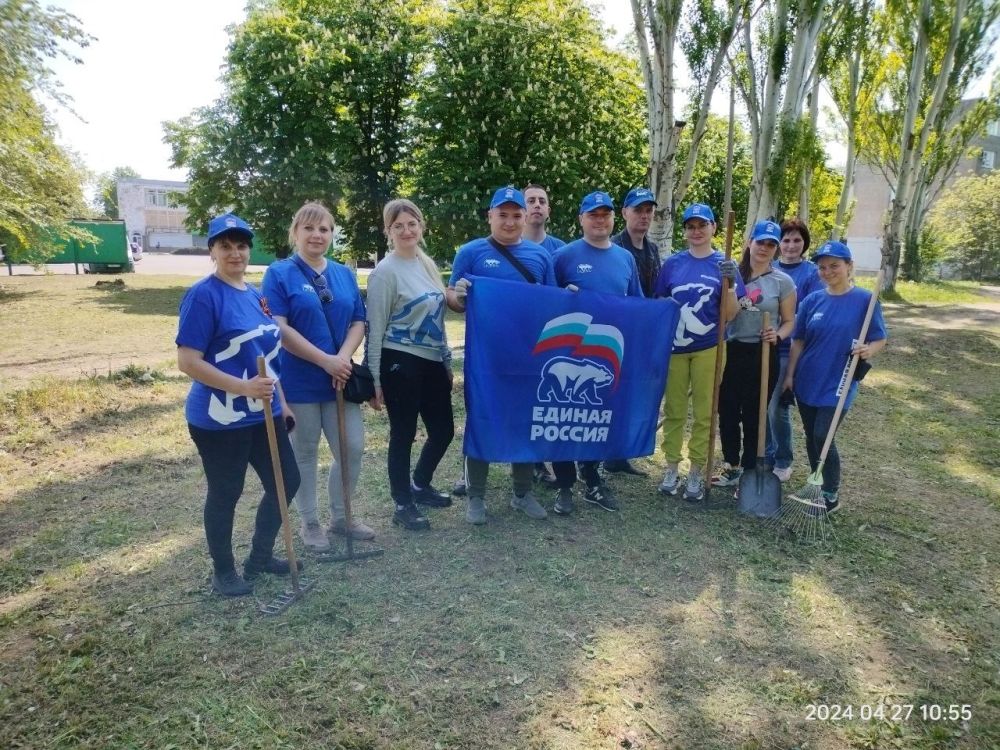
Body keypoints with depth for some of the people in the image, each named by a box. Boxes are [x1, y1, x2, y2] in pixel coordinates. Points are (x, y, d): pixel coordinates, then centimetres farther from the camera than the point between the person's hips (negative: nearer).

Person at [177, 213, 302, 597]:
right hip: (220, 420, -8)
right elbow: (187, 362, -19)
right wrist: (243, 387, -26)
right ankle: (223, 572, 29)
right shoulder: (203, 295, -14)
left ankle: (260, 556, 35)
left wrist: (281, 401, 17)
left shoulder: (256, 295, 9)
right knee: (225, 494, 7)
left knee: (286, 482, 14)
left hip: (264, 414, 8)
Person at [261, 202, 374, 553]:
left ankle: (340, 517, 27)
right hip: (298, 380, -4)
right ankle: (310, 524, 25)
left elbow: (358, 322, 7)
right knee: (304, 454, 8)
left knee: (353, 449, 6)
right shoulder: (279, 273, -5)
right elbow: (279, 329, -14)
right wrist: (326, 360, -19)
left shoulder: (344, 274, 10)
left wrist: (344, 357, -12)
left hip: (339, 378, 5)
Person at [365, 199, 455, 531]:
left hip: (432, 361, 7)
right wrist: (374, 379, -12)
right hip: (400, 362, -7)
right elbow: (375, 328, -10)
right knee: (403, 434, 4)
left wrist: (447, 360, 17)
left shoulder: (427, 264, 11)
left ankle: (420, 485, 36)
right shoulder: (386, 271, -9)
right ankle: (403, 504, 21)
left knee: (443, 429, 12)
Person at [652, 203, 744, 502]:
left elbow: (729, 316, -3)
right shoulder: (672, 263, 4)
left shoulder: (724, 264, 1)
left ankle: (697, 472, 15)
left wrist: (729, 283, -18)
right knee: (674, 410, 8)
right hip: (674, 347, 1)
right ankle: (671, 467, 19)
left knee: (704, 413, 5)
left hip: (708, 348, -1)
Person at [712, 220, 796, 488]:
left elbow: (789, 321, 2)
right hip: (731, 351, 3)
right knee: (728, 412, 10)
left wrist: (777, 336, -18)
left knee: (754, 415, 4)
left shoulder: (783, 281, -1)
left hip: (763, 354, -2)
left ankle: (748, 472, 17)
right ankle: (731, 465, 27)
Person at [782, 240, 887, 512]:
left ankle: (831, 495, 10)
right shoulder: (812, 301, 2)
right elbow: (798, 340, 7)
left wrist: (869, 350, -25)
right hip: (807, 382, 4)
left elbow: (880, 339, -3)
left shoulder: (865, 300, -7)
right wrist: (790, 375, 4)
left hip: (838, 384, -4)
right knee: (811, 438, 11)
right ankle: (817, 487, 29)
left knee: (823, 438, -8)